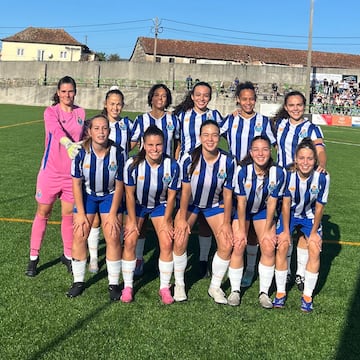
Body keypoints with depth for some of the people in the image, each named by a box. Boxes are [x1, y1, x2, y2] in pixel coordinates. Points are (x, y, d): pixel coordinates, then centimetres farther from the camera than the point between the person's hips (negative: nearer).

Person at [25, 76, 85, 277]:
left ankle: (68, 255, 23)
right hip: (51, 170, -3)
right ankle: (34, 257, 17)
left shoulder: (81, 113, 5)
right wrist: (68, 144, -46)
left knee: (69, 214, 8)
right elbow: (57, 130, -28)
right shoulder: (51, 112, -8)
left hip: (72, 172, 3)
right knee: (43, 213, 6)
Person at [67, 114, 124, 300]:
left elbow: (119, 185, -12)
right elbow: (77, 184, -10)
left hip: (110, 195, -1)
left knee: (113, 237, -10)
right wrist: (81, 213, -12)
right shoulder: (81, 152, -21)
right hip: (86, 195, 1)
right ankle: (78, 281, 11)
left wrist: (113, 214, -13)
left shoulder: (117, 152, -22)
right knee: (79, 235, -7)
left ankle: (113, 283, 4)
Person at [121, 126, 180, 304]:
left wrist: (166, 221, -9)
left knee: (167, 243, -10)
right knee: (130, 241, -11)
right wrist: (132, 221, -11)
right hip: (137, 204, 0)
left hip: (160, 205, 0)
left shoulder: (172, 165, -24)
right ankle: (128, 286, 6)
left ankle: (165, 287, 6)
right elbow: (130, 194, -14)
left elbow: (171, 195, -12)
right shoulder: (133, 164, -26)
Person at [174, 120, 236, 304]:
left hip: (215, 205, 1)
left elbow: (228, 194, -12)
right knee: (180, 241, -15)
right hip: (190, 203, -1)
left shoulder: (228, 161, -20)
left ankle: (215, 287, 12)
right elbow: (185, 191, -14)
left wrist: (226, 223, -9)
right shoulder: (189, 159, -23)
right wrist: (182, 218, -12)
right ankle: (179, 284, 9)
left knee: (226, 245, -10)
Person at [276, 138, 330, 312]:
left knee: (315, 249, -12)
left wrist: (314, 232, -9)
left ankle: (307, 295, 3)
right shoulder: (289, 174, -25)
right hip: (290, 214, 0)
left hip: (310, 217, 0)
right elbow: (286, 203, -14)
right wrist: (286, 230, -10)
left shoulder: (322, 177, -26)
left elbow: (319, 207, -14)